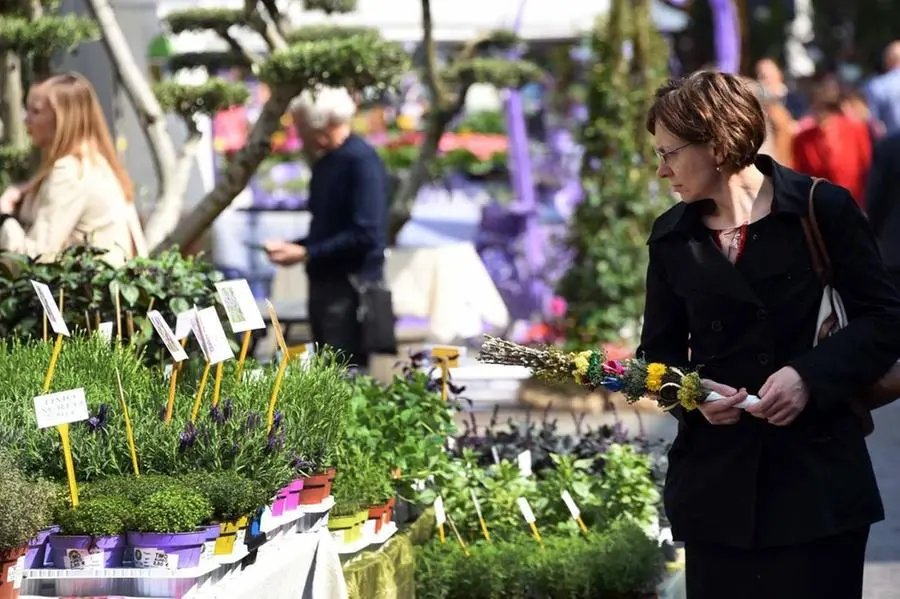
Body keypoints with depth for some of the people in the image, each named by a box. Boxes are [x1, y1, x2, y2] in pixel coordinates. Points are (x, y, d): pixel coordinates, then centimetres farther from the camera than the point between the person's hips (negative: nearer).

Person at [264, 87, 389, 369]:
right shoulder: (325, 163, 15)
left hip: (352, 288, -9)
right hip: (324, 283, 9)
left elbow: (366, 235, -21)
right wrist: (290, 246, 7)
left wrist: (305, 253, -17)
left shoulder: (362, 161, -13)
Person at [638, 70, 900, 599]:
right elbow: (660, 351, 14)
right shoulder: (673, 238, 8)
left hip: (817, 479, -3)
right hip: (717, 485, 3)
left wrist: (811, 375, -17)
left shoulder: (824, 210, -4)